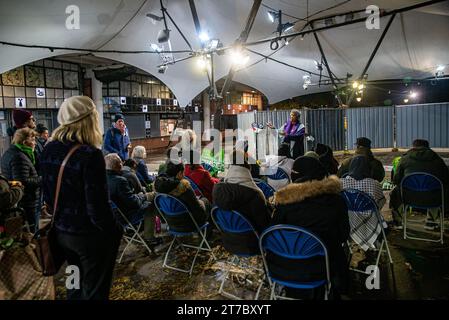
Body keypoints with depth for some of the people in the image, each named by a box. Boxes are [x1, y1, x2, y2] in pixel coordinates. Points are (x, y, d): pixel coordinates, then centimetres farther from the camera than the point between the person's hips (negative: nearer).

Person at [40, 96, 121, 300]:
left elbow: (47, 194, 9)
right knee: (94, 291, 13)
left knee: (75, 284, 28)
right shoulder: (90, 155, -25)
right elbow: (98, 206, -24)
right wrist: (114, 233, -10)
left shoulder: (49, 150, -1)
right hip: (90, 235, -7)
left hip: (61, 231, 7)